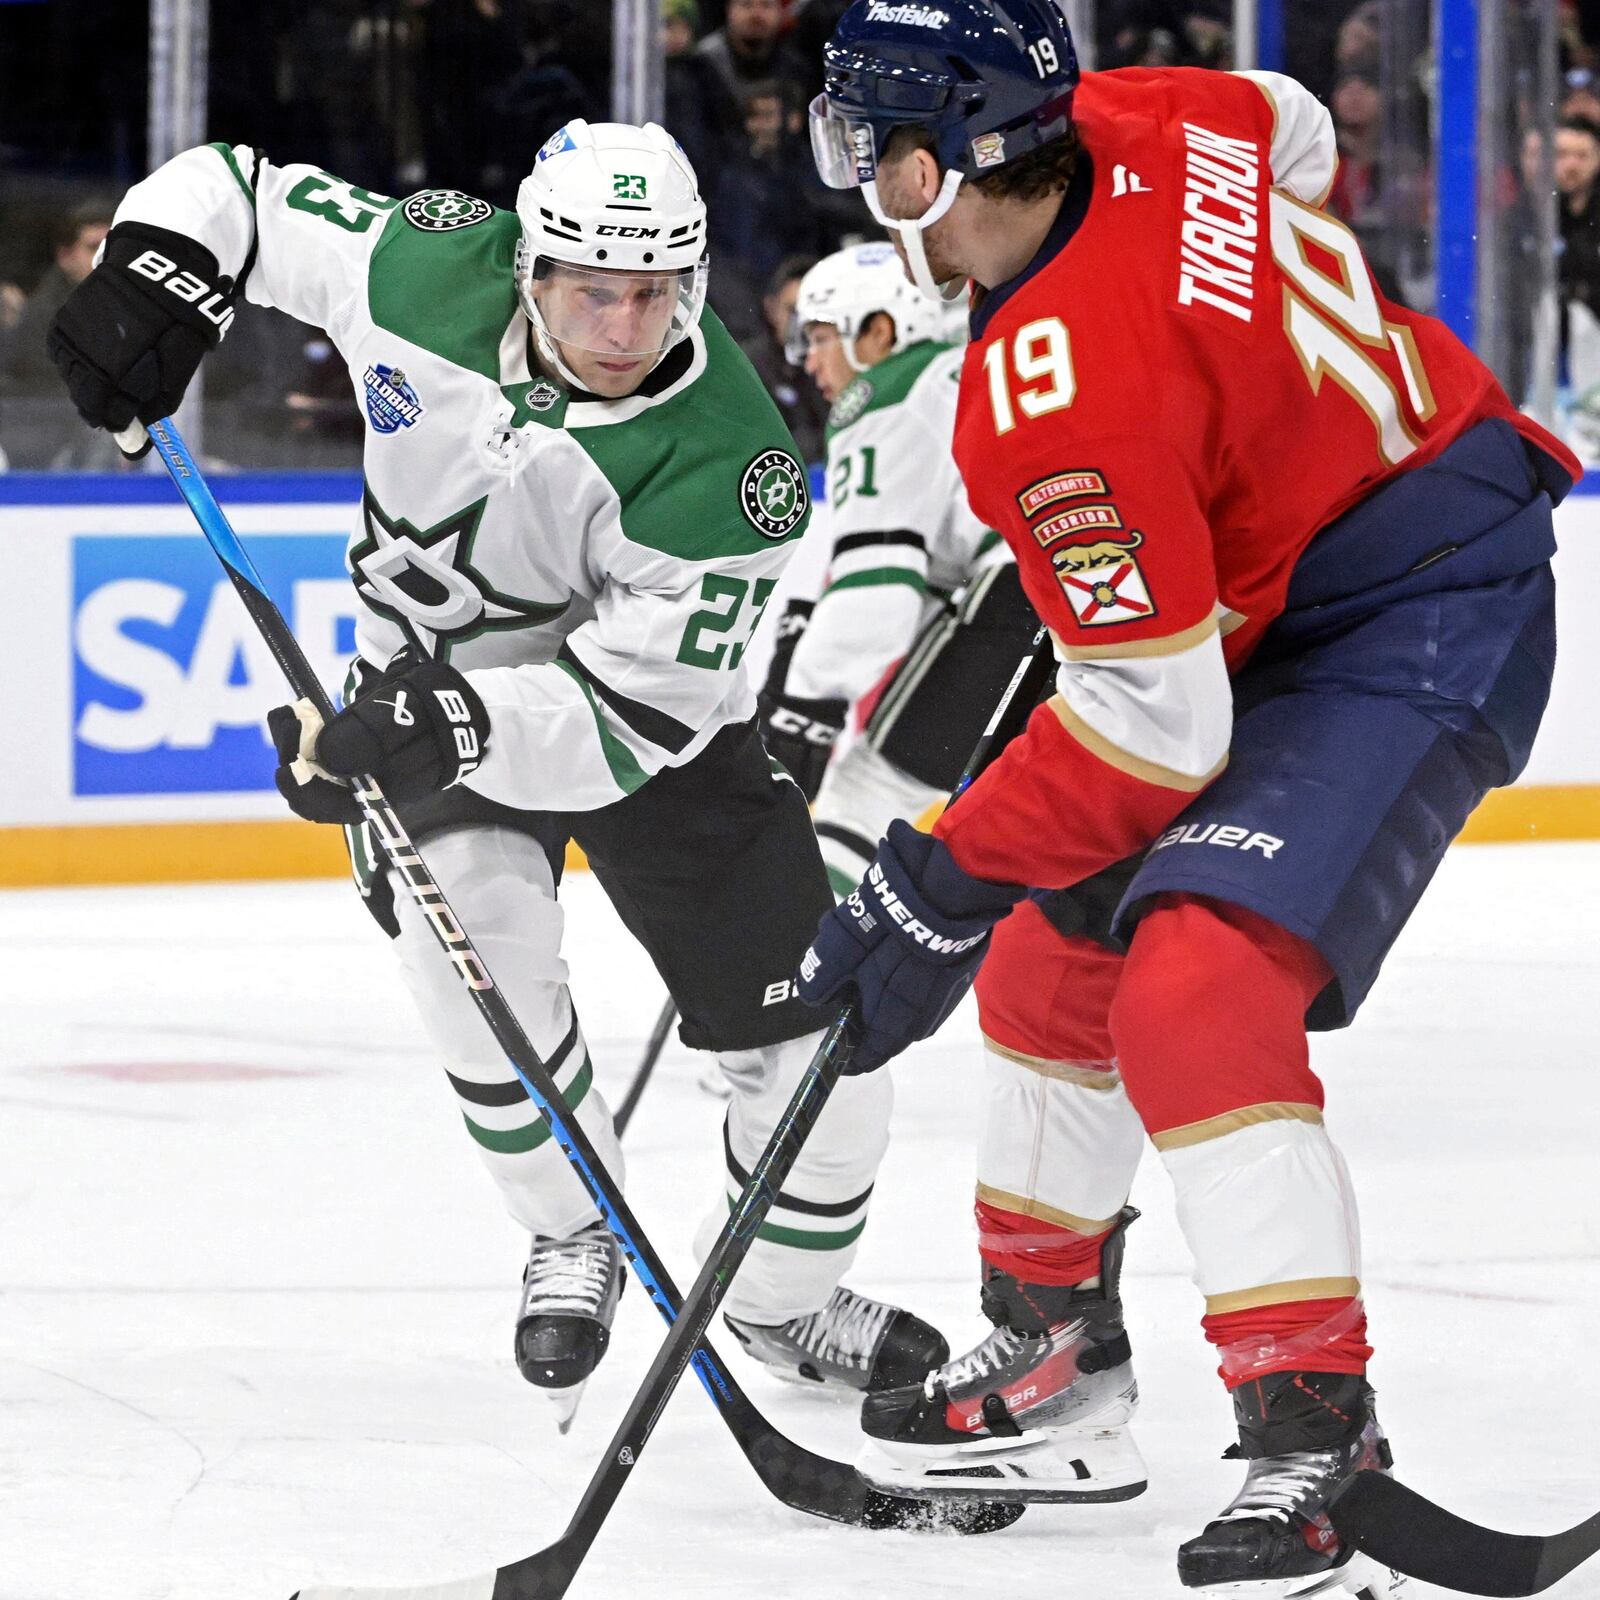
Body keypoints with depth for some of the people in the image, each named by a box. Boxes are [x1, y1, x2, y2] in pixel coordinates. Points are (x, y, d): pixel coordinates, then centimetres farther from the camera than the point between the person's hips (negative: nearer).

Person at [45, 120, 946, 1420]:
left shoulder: (730, 465, -32)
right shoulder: (427, 268, -24)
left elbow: (632, 712, -34)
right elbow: (237, 192, -7)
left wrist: (448, 731, -46)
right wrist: (153, 276, -27)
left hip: (646, 689, -1)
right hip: (435, 670, 1)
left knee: (807, 1029, -3)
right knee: (479, 931, -25)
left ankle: (786, 1303, 24)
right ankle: (574, 1240, 0)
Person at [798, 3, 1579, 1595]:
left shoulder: (1053, 398, -31)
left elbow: (1158, 726, -28)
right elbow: (1299, 135, 17)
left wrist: (939, 886, -19)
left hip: (1419, 630, -11)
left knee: (1196, 988, -26)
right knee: (1059, 941, 18)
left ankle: (1316, 1436, -25)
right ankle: (1057, 1371, 30)